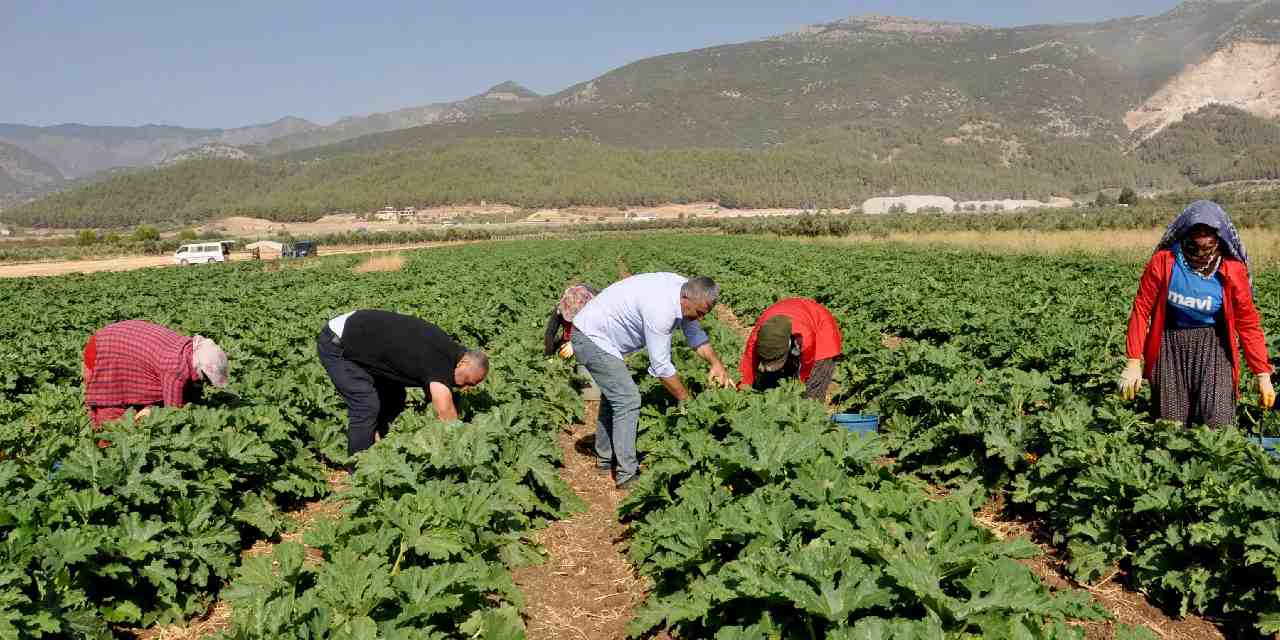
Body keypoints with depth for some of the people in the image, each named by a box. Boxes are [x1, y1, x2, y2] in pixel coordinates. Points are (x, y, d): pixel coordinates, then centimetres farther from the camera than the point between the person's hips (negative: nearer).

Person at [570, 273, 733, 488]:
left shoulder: (684, 288, -5)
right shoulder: (661, 309, -32)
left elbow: (695, 333, 8)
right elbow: (661, 366, -25)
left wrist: (716, 363, -6)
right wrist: (686, 399, -14)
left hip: (592, 334, 11)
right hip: (591, 339, -11)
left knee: (615, 394, 21)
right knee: (627, 400, -12)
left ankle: (606, 458, 35)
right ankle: (626, 474, -7)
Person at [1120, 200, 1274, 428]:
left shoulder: (1232, 270, -9)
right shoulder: (1163, 262, -11)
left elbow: (1248, 323, -1)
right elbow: (1141, 310, -7)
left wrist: (1263, 374, -2)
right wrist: (1133, 362, -9)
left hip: (1213, 348, 0)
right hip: (1170, 346, 0)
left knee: (1218, 424, -11)